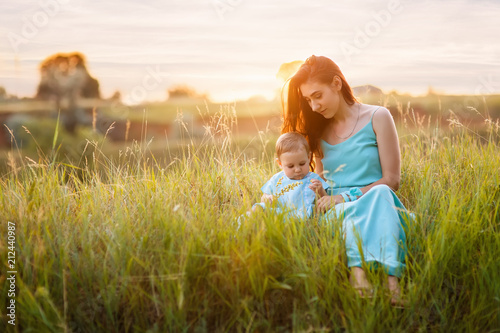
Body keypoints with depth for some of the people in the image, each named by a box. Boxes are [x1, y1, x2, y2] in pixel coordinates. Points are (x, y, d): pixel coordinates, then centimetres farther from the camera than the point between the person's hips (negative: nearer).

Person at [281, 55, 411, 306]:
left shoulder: (377, 117, 5)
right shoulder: (319, 131, 18)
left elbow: (391, 180, 0)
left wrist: (345, 196, -11)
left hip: (376, 206, -2)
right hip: (335, 212, 2)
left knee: (380, 194, -37)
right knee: (350, 213, -34)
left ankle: (391, 280, -54)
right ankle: (357, 271, -56)